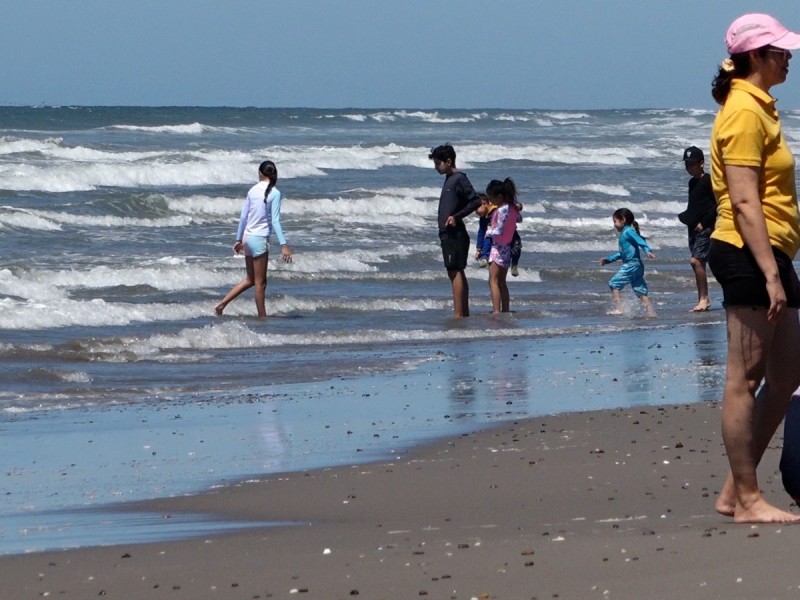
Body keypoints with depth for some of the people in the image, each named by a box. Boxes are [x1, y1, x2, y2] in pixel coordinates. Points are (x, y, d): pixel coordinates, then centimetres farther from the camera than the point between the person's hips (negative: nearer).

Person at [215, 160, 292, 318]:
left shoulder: (253, 190, 6)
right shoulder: (274, 193, -12)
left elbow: (243, 216, 11)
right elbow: (275, 221, -17)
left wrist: (239, 239, 20)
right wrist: (284, 245, -18)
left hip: (247, 238, 6)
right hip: (260, 239, -6)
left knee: (250, 279, 18)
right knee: (260, 283, 1)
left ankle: (221, 305, 16)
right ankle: (262, 317, 6)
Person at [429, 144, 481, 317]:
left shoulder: (459, 179, -11)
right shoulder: (449, 179, 17)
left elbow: (476, 201, -16)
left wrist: (456, 216, -20)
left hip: (455, 234, -10)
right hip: (447, 234, 10)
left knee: (455, 272, -11)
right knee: (457, 273, 12)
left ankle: (458, 314, -14)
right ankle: (465, 313, 15)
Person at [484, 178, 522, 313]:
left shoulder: (501, 210, -20)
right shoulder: (512, 208, 5)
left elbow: (499, 231, -23)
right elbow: (518, 219, 25)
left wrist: (488, 232, -4)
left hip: (498, 247, -9)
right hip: (507, 247, 9)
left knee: (493, 281, -7)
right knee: (502, 282, 15)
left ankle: (496, 311, -14)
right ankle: (505, 310, 16)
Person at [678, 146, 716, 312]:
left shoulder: (708, 180, -10)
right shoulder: (692, 182, 16)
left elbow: (717, 205, -14)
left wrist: (704, 223, -17)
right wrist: (685, 216, 11)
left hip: (705, 228, -9)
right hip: (694, 227, 9)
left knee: (696, 260, -18)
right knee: (699, 263, 10)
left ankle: (704, 298, -14)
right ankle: (702, 299, 15)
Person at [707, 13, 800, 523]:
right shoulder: (744, 112, -13)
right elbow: (744, 201, -20)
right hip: (751, 256, -11)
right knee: (745, 378, -6)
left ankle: (737, 490, 15)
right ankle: (746, 500, -3)